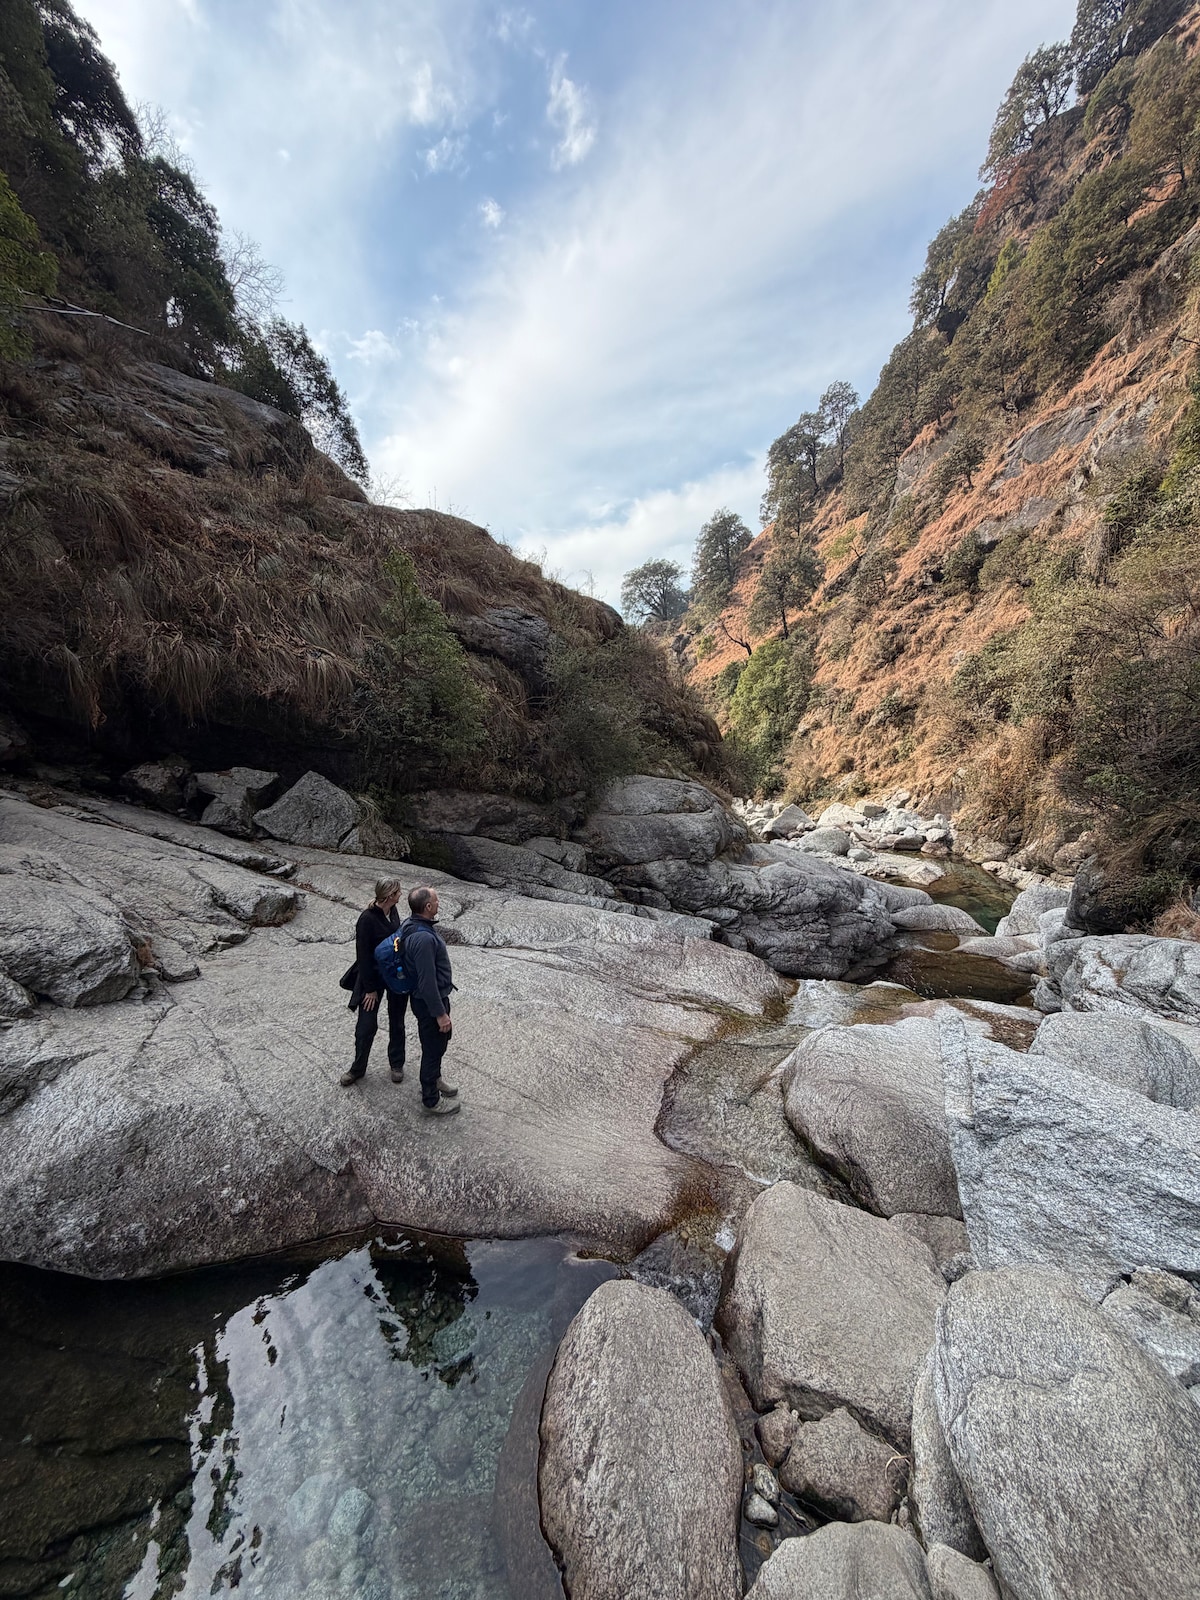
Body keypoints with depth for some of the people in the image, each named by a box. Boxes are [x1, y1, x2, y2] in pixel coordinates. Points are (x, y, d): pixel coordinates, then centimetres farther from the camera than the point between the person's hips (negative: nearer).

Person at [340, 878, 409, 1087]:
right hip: (373, 977, -5)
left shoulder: (392, 910, -5)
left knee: (397, 1022, 16)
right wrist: (370, 989, -13)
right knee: (366, 1026, 8)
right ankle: (358, 1068, 30)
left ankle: (396, 1064, 34)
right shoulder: (367, 919, -24)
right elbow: (363, 956, -18)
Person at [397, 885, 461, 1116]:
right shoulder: (423, 938, -34)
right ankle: (431, 1101, 29)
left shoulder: (417, 925, -1)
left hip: (436, 996, 10)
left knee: (441, 1041, 28)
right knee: (433, 1048, 9)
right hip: (429, 1002, -10)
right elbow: (427, 982, -29)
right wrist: (440, 1013, -20)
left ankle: (434, 1080, 50)